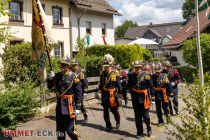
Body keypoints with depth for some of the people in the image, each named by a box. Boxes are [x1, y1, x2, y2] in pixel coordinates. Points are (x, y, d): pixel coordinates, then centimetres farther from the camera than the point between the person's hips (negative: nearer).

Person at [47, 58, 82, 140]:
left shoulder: (73, 76, -10)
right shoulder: (57, 76, 5)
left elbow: (78, 93, -11)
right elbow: (50, 87, 14)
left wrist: (77, 107, -14)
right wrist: (50, 78, -7)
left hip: (70, 106, -5)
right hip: (59, 106, 5)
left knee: (70, 130, 0)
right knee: (59, 129, 15)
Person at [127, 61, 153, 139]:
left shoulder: (146, 75, -8)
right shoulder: (131, 75, -1)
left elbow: (150, 86, -2)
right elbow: (129, 86, 10)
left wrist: (151, 94, -6)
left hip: (144, 98, -2)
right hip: (135, 99, 3)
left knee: (145, 115, 5)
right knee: (137, 117, 10)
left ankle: (149, 129, 32)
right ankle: (139, 133, 23)